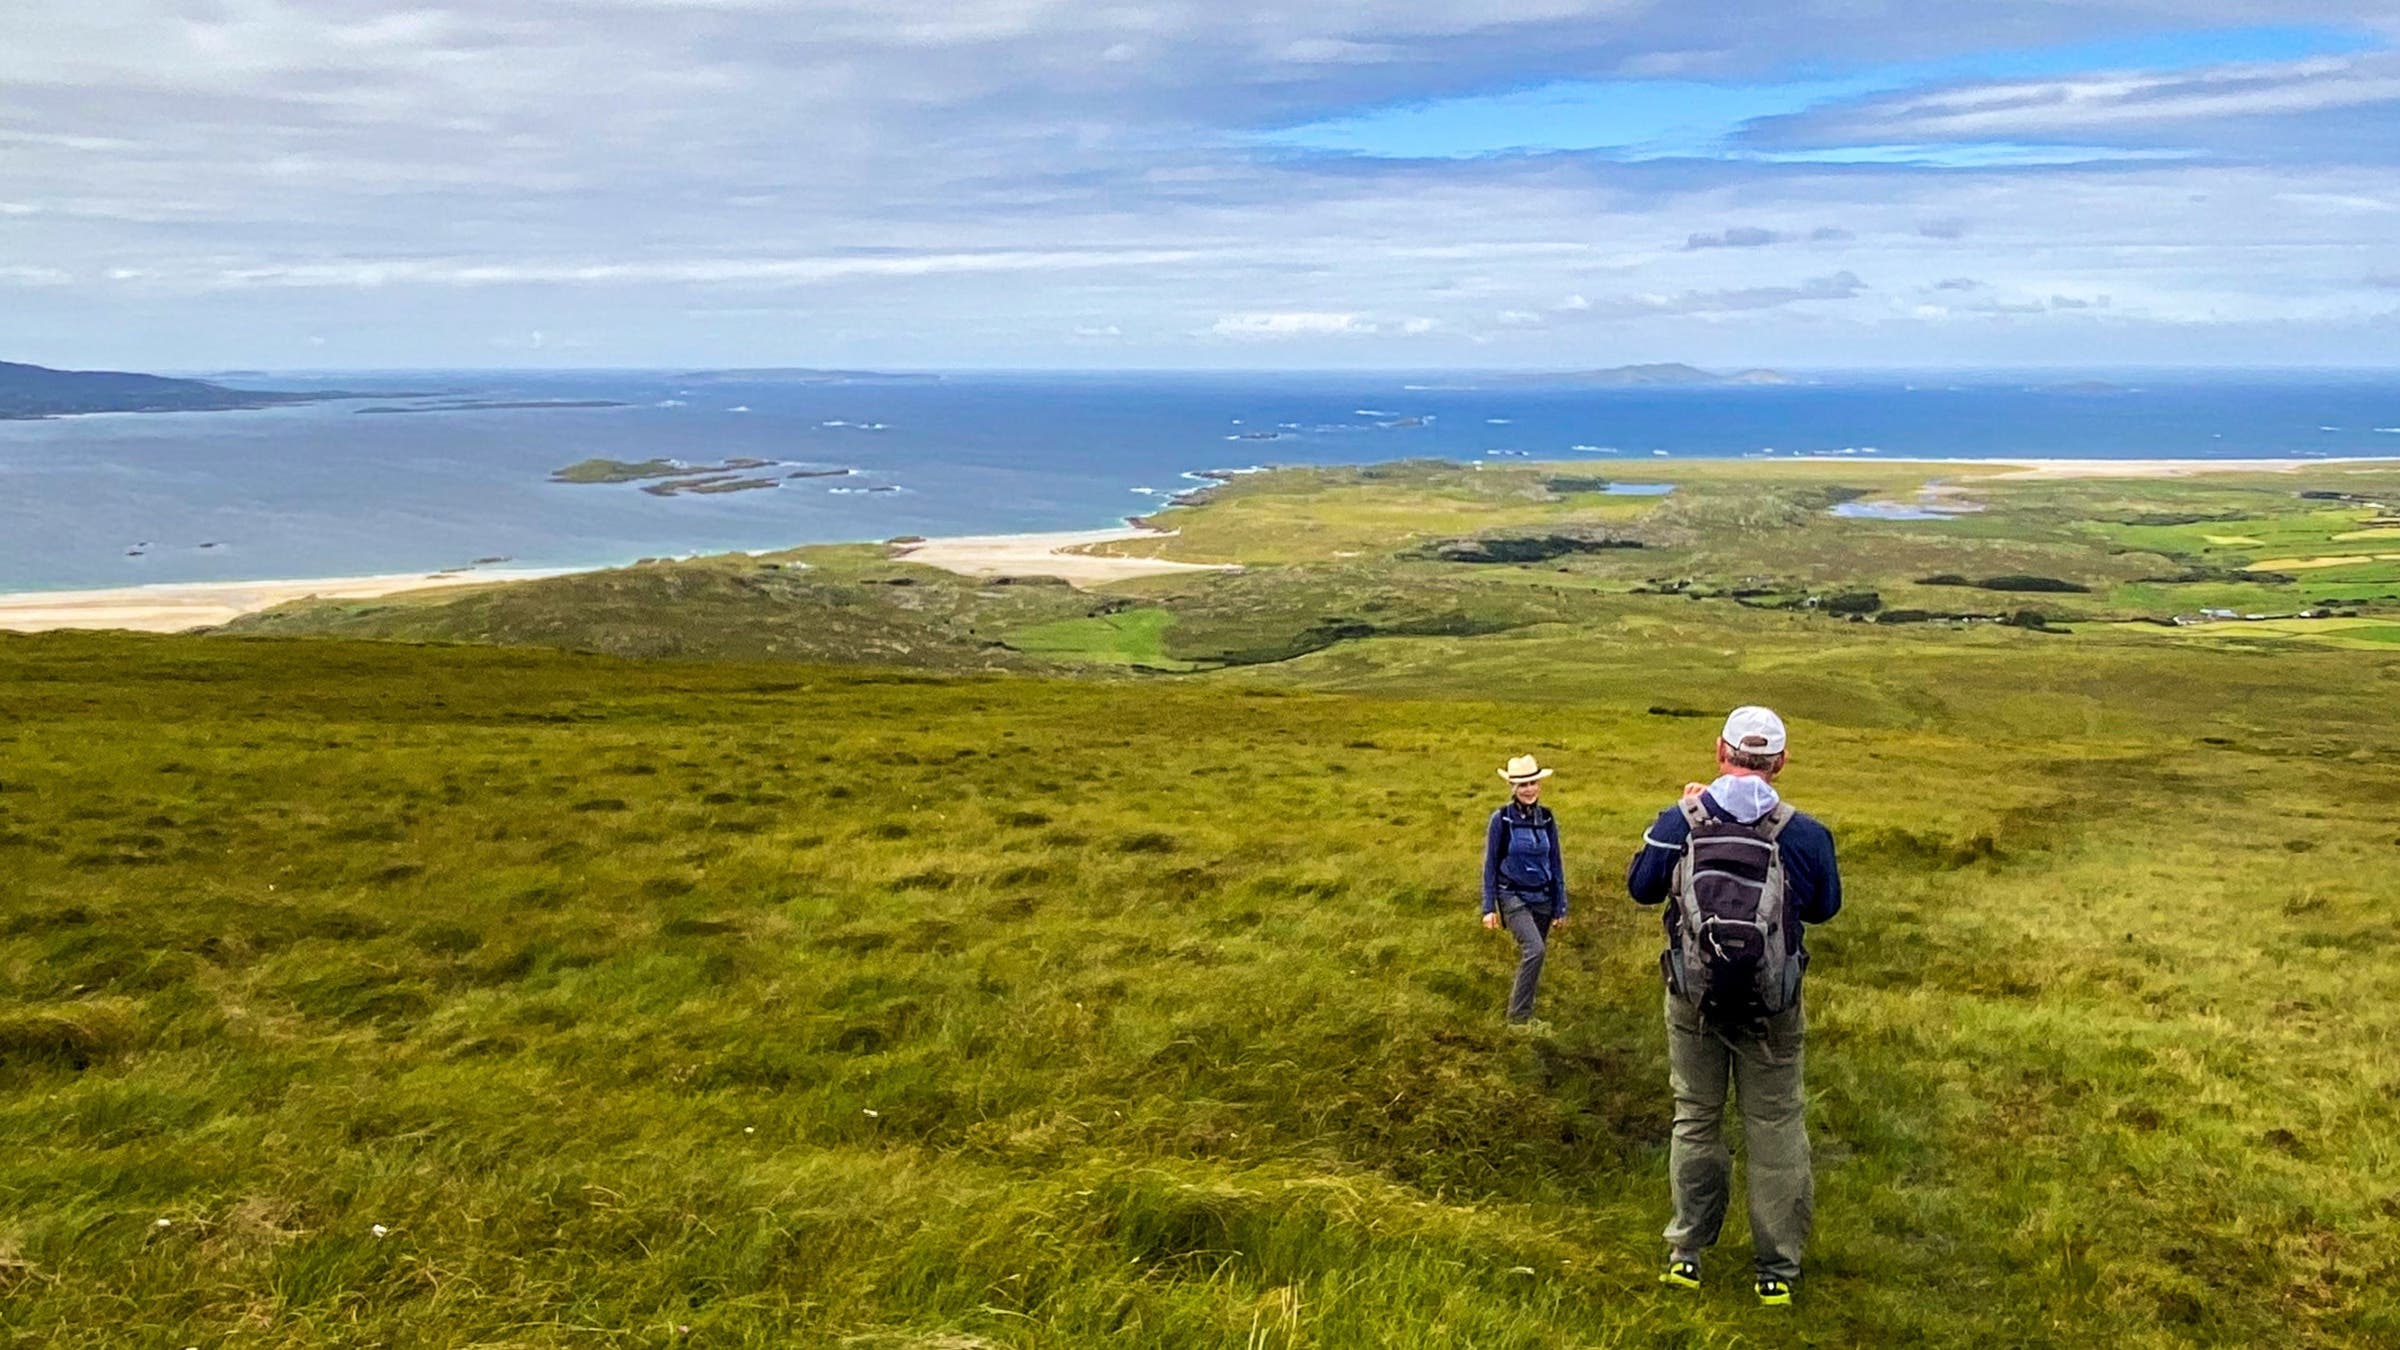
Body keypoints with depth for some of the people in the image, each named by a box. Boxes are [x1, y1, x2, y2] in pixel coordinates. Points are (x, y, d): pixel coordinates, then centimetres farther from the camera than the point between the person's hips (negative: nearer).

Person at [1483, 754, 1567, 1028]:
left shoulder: (1546, 818, 2)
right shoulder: (1501, 819, -9)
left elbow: (1555, 864, 9)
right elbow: (1490, 864, -4)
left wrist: (1560, 906, 9)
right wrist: (1489, 908, -6)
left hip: (1542, 898, 5)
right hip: (1513, 896, -5)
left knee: (1533, 954, 9)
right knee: (1535, 949, -21)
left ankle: (1524, 1011, 24)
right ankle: (1518, 1016, -11)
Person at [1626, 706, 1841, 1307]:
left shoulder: (1679, 822, -10)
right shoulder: (1803, 833, -10)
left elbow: (1640, 886, 6)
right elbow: (1826, 906, 6)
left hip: (1694, 1001, 1)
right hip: (1771, 1008, -1)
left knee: (1695, 1119, 16)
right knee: (1775, 1129, 11)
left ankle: (1686, 1254, 25)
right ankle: (1777, 1268, 19)